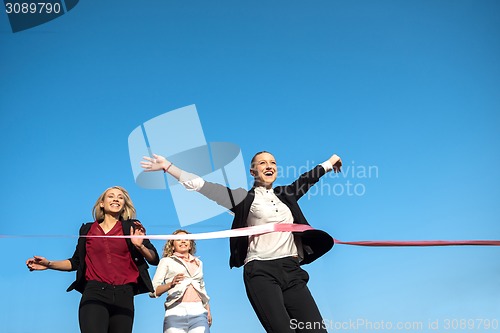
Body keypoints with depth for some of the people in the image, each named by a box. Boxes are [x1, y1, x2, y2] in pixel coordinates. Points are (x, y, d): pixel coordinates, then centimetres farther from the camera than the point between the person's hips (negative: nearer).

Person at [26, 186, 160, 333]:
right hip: (95, 293, -1)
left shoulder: (132, 227, 11)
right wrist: (49, 264, 9)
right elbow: (76, 262, 21)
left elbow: (154, 259, 7)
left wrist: (140, 246, -11)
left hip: (123, 295, 1)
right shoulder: (88, 230, 15)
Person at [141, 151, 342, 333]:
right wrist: (167, 166, 0)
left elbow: (307, 178, 37)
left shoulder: (285, 195, 20)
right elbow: (202, 185, 3)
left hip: (291, 270, 5)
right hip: (261, 272, -5)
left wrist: (330, 162, 52)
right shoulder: (246, 197, 7)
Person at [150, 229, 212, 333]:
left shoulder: (198, 262, 27)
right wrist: (171, 284, -15)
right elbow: (153, 291, 3)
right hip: (176, 313, -3)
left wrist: (208, 310, 20)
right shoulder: (166, 261, 12)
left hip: (199, 313, 3)